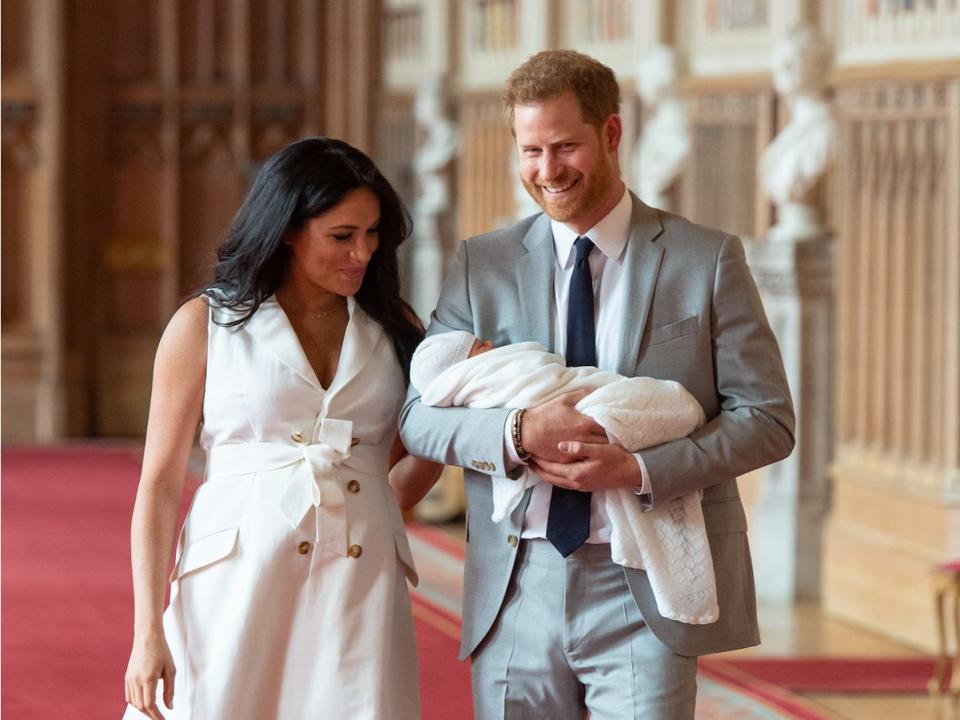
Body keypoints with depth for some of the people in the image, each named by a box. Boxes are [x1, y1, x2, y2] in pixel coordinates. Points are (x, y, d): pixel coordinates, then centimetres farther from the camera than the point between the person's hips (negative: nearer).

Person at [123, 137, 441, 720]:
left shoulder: (392, 327, 13)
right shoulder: (206, 325, 4)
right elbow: (160, 485, 1)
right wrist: (148, 634, -6)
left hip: (361, 591, 3)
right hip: (239, 588, -2)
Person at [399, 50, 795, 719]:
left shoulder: (708, 259, 3)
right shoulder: (482, 264, 8)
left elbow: (768, 418, -1)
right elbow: (419, 415, 4)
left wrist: (640, 470, -15)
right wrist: (519, 432, -16)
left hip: (646, 597, -2)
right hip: (517, 593, 2)